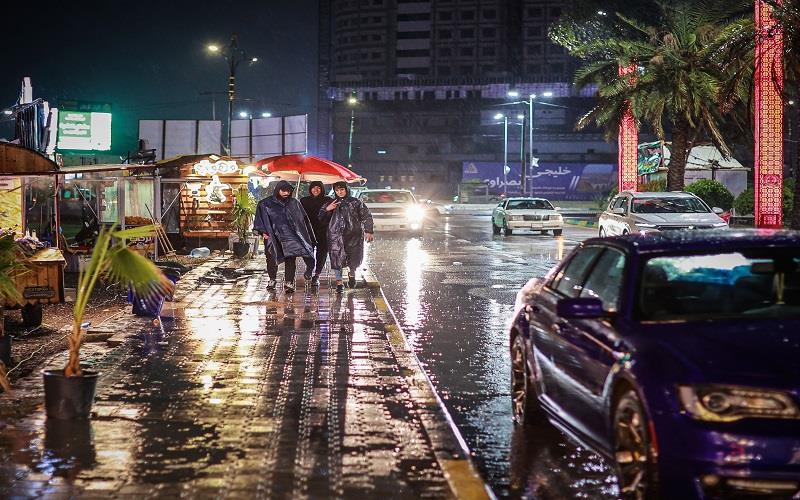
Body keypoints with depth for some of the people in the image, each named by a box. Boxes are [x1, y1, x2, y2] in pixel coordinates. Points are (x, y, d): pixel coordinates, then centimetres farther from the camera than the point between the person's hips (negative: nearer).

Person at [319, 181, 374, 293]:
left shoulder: (355, 203, 6)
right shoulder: (331, 203, 12)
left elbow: (366, 216, 7)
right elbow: (321, 218, 13)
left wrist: (368, 231, -1)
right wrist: (327, 209, -7)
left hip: (353, 234, -1)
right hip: (336, 235, 1)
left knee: (355, 257, 0)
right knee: (337, 257, -7)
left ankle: (352, 273, 33)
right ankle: (339, 282, 1)